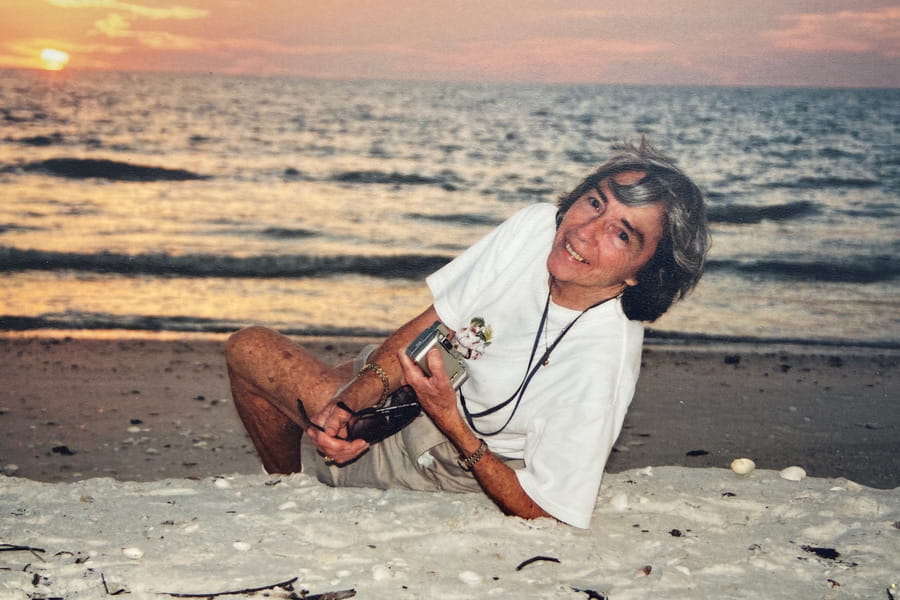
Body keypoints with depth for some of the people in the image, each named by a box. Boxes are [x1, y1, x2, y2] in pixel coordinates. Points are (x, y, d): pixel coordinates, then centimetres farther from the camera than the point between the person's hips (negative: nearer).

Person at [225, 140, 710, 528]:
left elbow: (542, 512, -30)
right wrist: (352, 402, -21)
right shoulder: (536, 226, -18)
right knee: (247, 343, 18)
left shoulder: (599, 367, -37)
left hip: (432, 462, -7)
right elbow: (431, 325, -10)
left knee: (250, 350, -1)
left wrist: (451, 422, -35)